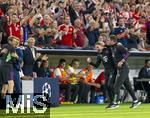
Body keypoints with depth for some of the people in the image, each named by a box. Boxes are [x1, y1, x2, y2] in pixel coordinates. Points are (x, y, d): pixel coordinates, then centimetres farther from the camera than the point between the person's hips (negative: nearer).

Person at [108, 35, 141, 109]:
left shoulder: (119, 46, -14)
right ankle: (135, 101, 18)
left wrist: (122, 61, -30)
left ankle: (115, 103, -10)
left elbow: (127, 53, -24)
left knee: (117, 86, -11)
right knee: (127, 86, 12)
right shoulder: (112, 48, 13)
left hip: (123, 69, -10)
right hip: (120, 69, 10)